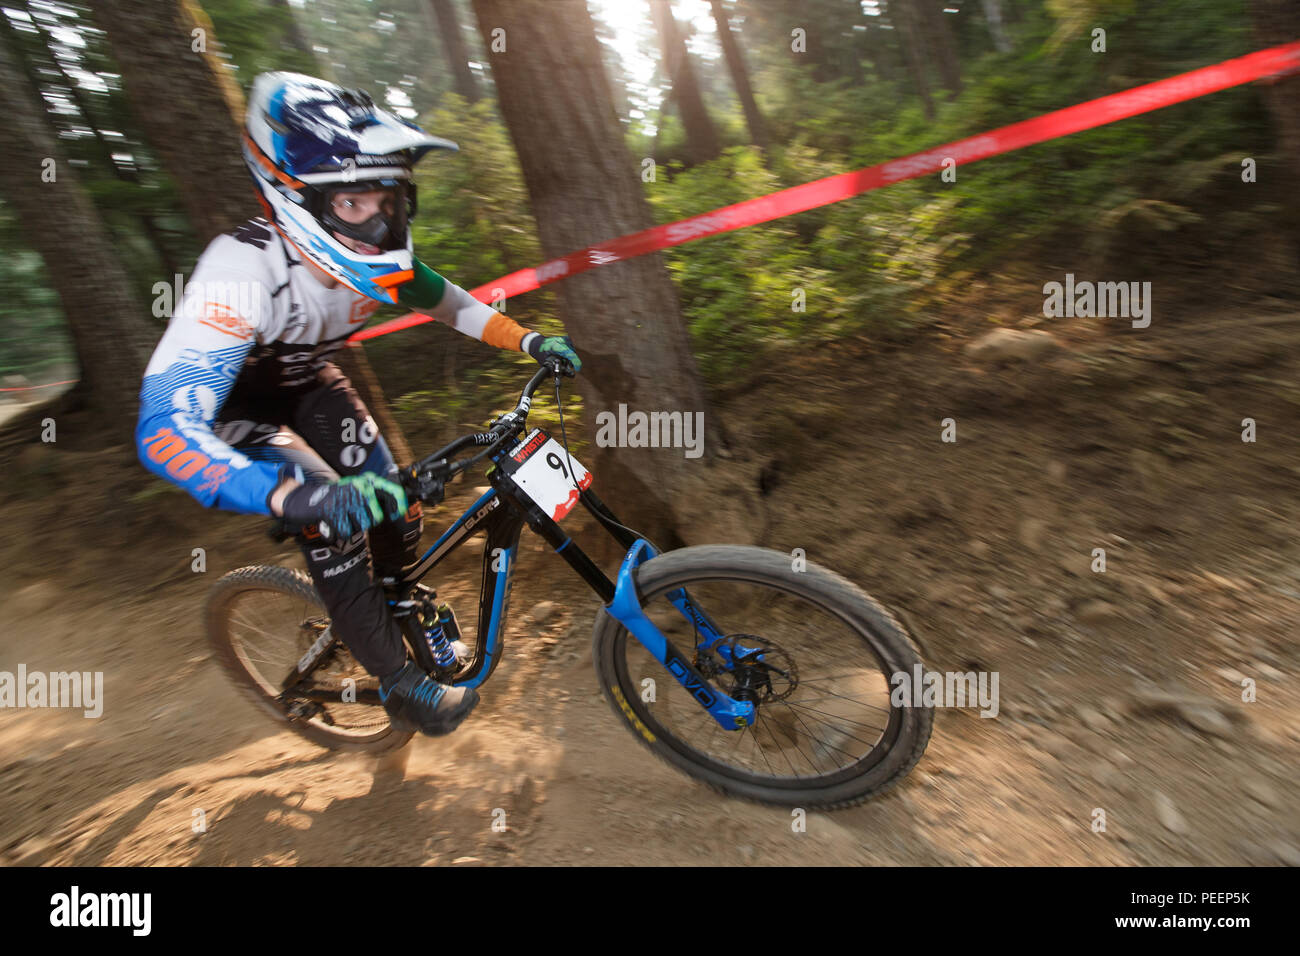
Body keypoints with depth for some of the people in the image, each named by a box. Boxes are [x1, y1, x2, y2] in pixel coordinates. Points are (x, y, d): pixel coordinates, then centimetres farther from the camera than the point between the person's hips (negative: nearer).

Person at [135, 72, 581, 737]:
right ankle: (399, 683, -5)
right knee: (332, 519, -23)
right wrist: (291, 493, -63)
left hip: (308, 385, 5)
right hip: (227, 402, -5)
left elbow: (446, 302, -2)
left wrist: (526, 340, -15)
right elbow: (165, 429, -46)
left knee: (392, 505, -4)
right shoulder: (244, 269, -39)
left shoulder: (374, 256, -21)